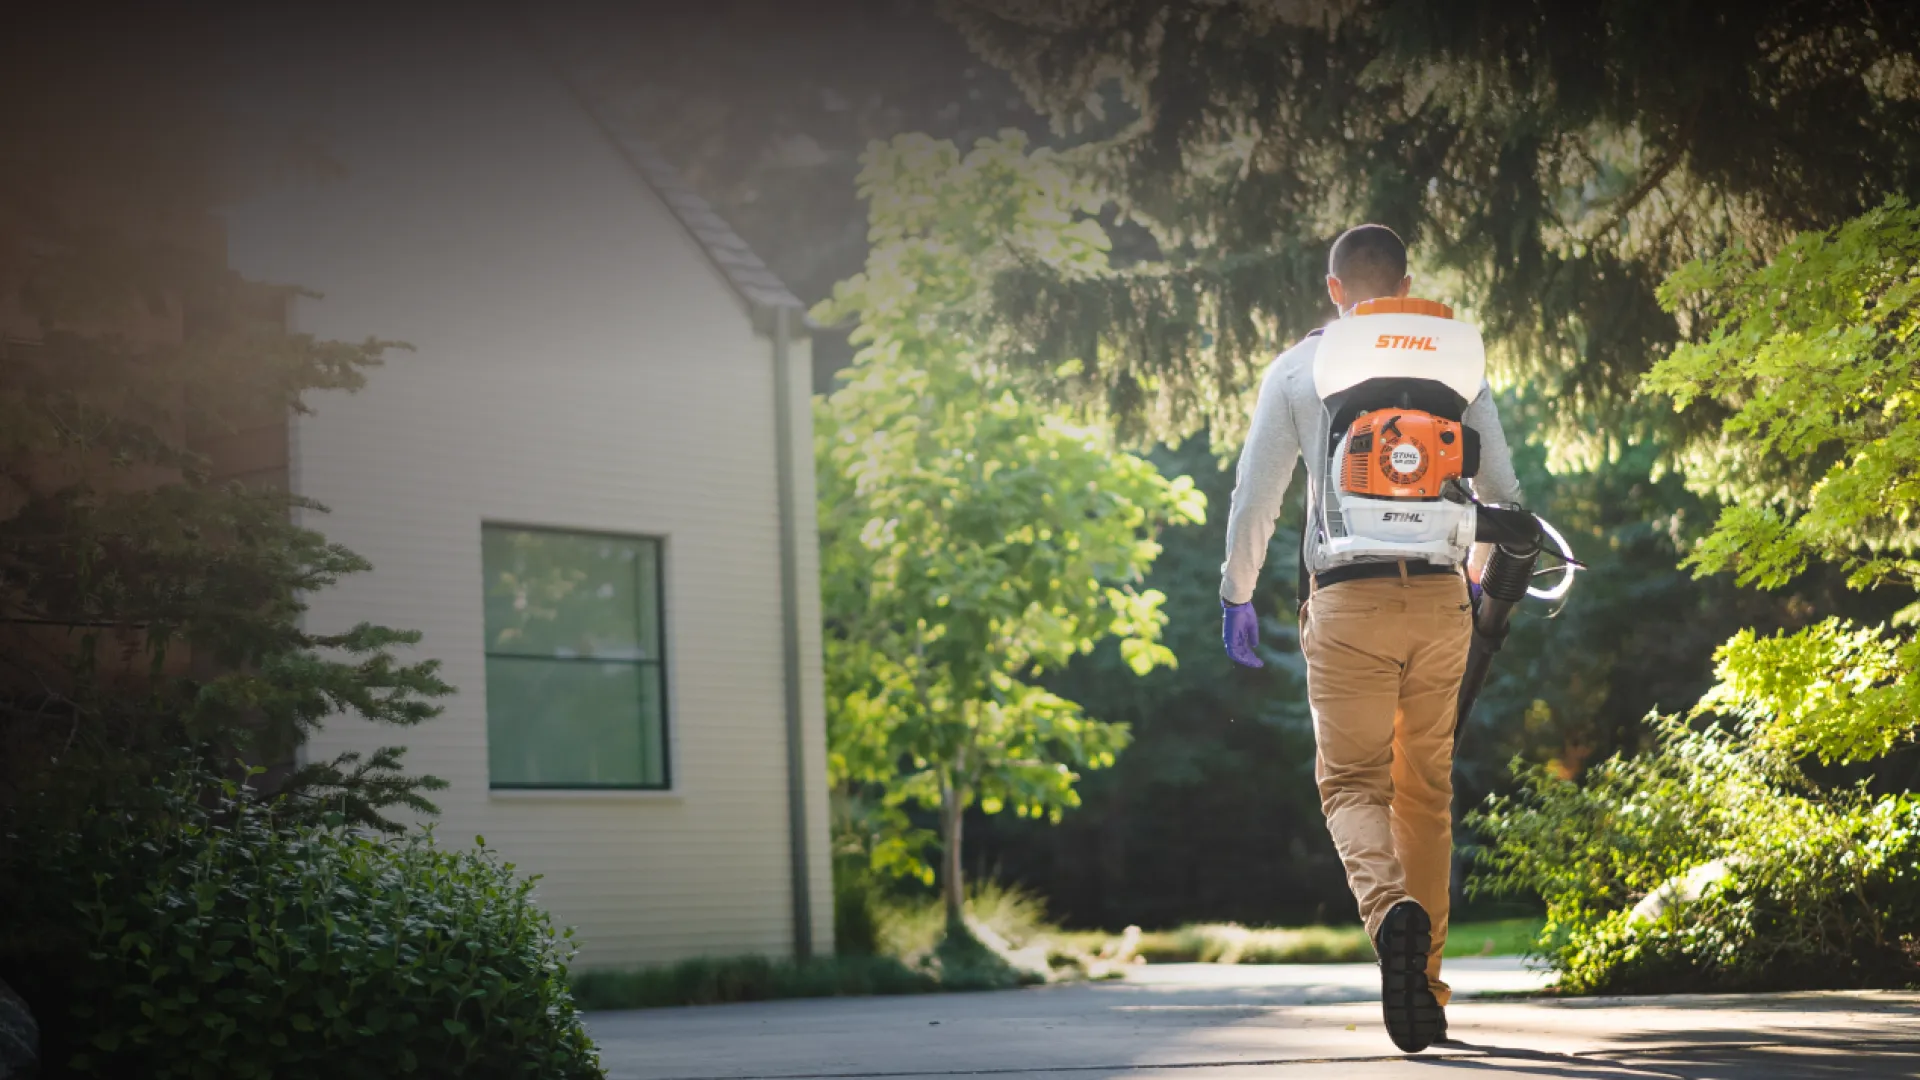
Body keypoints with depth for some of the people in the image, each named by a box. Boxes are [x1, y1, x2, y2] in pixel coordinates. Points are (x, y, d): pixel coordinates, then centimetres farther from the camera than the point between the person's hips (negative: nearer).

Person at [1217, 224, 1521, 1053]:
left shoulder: (1298, 369, 5)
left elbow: (1255, 495, 5)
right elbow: (1499, 486, 13)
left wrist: (1236, 596, 16)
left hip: (1347, 602, -2)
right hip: (1439, 597, 2)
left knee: (1352, 780, 3)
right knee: (1427, 789, 12)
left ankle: (1391, 908, -27)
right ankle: (1424, 984, 14)